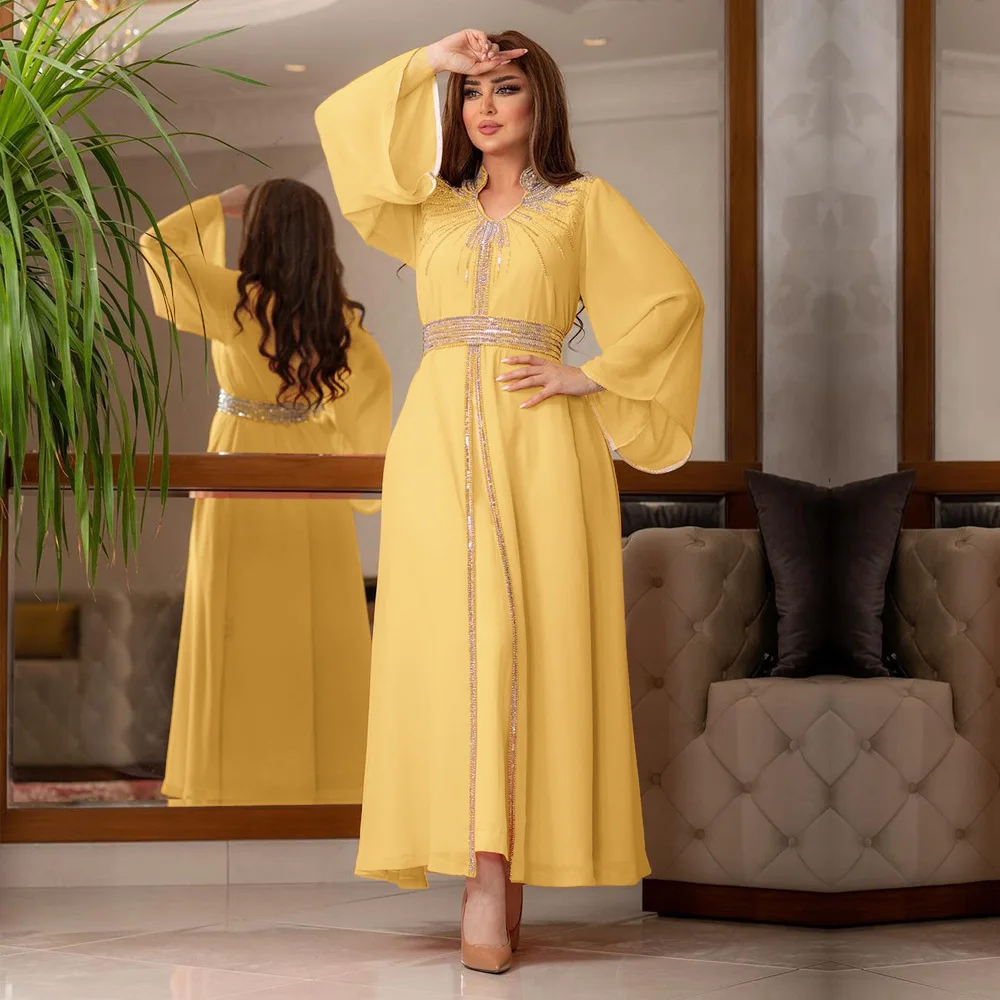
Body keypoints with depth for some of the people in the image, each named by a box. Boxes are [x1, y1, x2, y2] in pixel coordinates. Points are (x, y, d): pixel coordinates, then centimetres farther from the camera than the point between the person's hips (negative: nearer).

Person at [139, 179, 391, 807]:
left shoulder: (241, 302, -13)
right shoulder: (341, 317, 1)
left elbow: (159, 246, -3)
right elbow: (375, 384, 17)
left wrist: (219, 206, 8)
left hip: (246, 477, -4)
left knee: (243, 636, 1)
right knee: (318, 634, 7)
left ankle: (242, 783, 2)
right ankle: (327, 775, 11)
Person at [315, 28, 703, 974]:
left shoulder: (583, 203, 12)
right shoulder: (433, 209, 21)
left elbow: (673, 297, 3)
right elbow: (340, 122, 14)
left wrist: (588, 376, -4)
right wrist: (429, 61, 10)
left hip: (535, 438, -3)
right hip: (438, 434, 3)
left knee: (523, 636, -10)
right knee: (448, 637, -6)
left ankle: (498, 872, -13)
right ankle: (486, 869, -5)